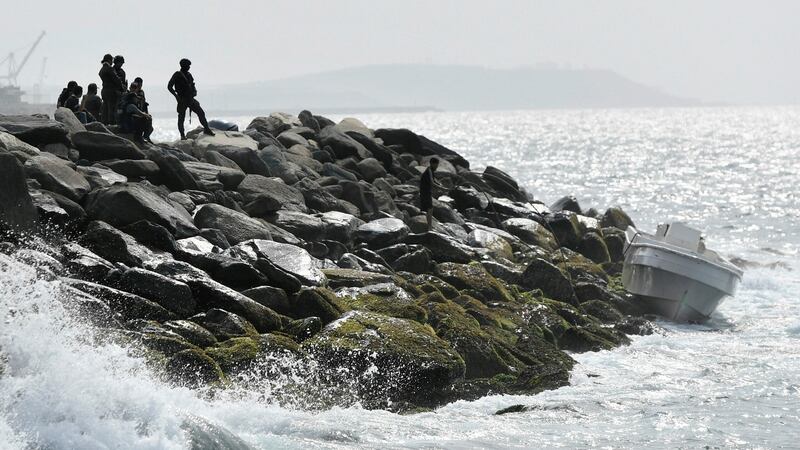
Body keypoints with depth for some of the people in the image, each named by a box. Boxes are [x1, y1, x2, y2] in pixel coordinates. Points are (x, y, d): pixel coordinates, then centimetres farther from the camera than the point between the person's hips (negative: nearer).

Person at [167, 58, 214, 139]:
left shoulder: (189, 75, 13)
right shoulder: (177, 75, -5)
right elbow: (169, 86, -8)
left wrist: (194, 91, 4)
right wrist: (176, 95, -18)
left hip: (190, 99, 5)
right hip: (182, 100, -5)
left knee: (201, 113, -1)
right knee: (181, 118, -2)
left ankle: (206, 129, 9)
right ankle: (182, 135, 6)